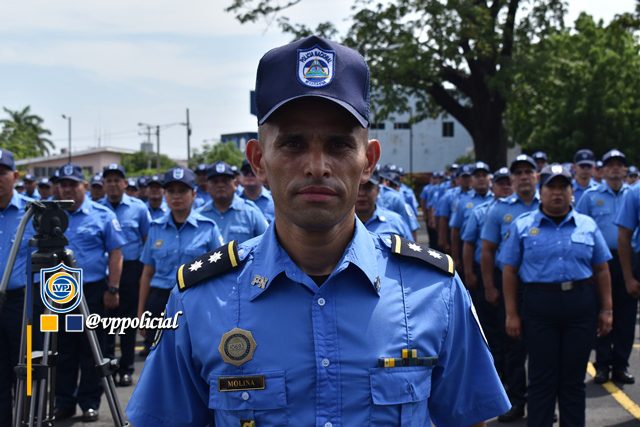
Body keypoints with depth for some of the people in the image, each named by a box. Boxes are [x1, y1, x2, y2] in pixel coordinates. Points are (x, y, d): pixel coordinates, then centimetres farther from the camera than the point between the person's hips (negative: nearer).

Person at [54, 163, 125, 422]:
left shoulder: (102, 215, -3)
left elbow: (115, 254, -3)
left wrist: (112, 290, -8)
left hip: (93, 290, -3)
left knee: (91, 349, 4)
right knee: (64, 349, 9)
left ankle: (90, 403, 12)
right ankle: (64, 402, 18)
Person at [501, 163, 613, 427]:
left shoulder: (588, 225, 8)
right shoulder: (522, 226, 3)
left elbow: (601, 270, 10)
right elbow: (509, 272, 2)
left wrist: (606, 309, 5)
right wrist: (511, 314, -2)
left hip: (581, 307, 2)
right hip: (539, 306, -2)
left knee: (574, 378, 9)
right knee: (541, 378, 3)